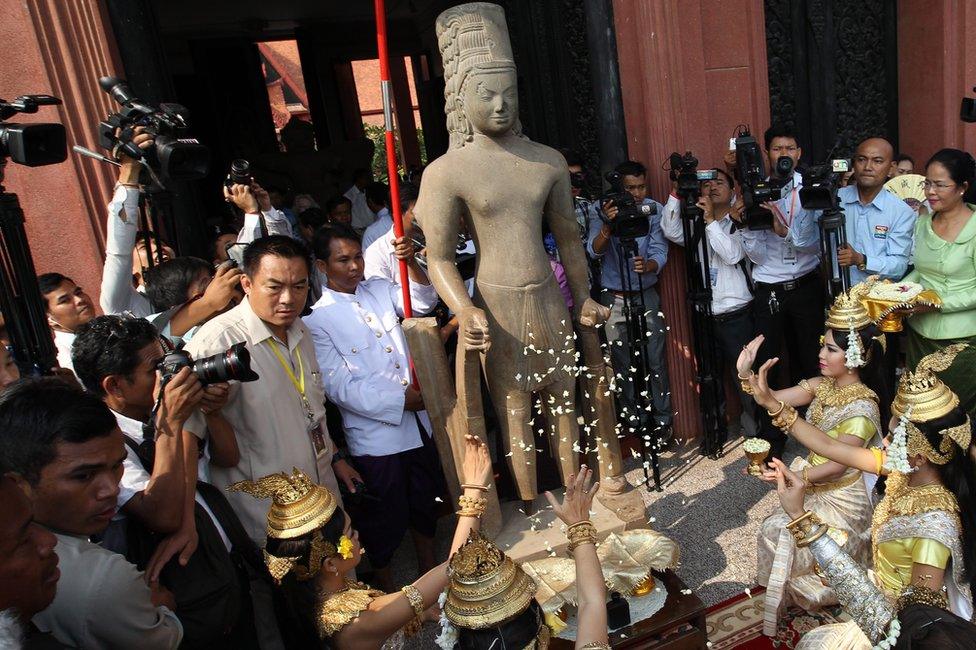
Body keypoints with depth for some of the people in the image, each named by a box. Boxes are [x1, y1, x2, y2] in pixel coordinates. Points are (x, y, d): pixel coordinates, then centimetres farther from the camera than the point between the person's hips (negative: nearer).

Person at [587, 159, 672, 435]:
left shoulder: (654, 210, -5)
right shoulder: (602, 212, -6)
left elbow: (660, 252, -11)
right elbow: (594, 251, -17)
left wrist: (647, 265, -34)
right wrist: (607, 226, -36)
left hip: (647, 297, 0)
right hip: (614, 299, 0)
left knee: (655, 363, 1)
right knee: (623, 365, 6)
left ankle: (662, 422, 15)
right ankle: (634, 422, 21)